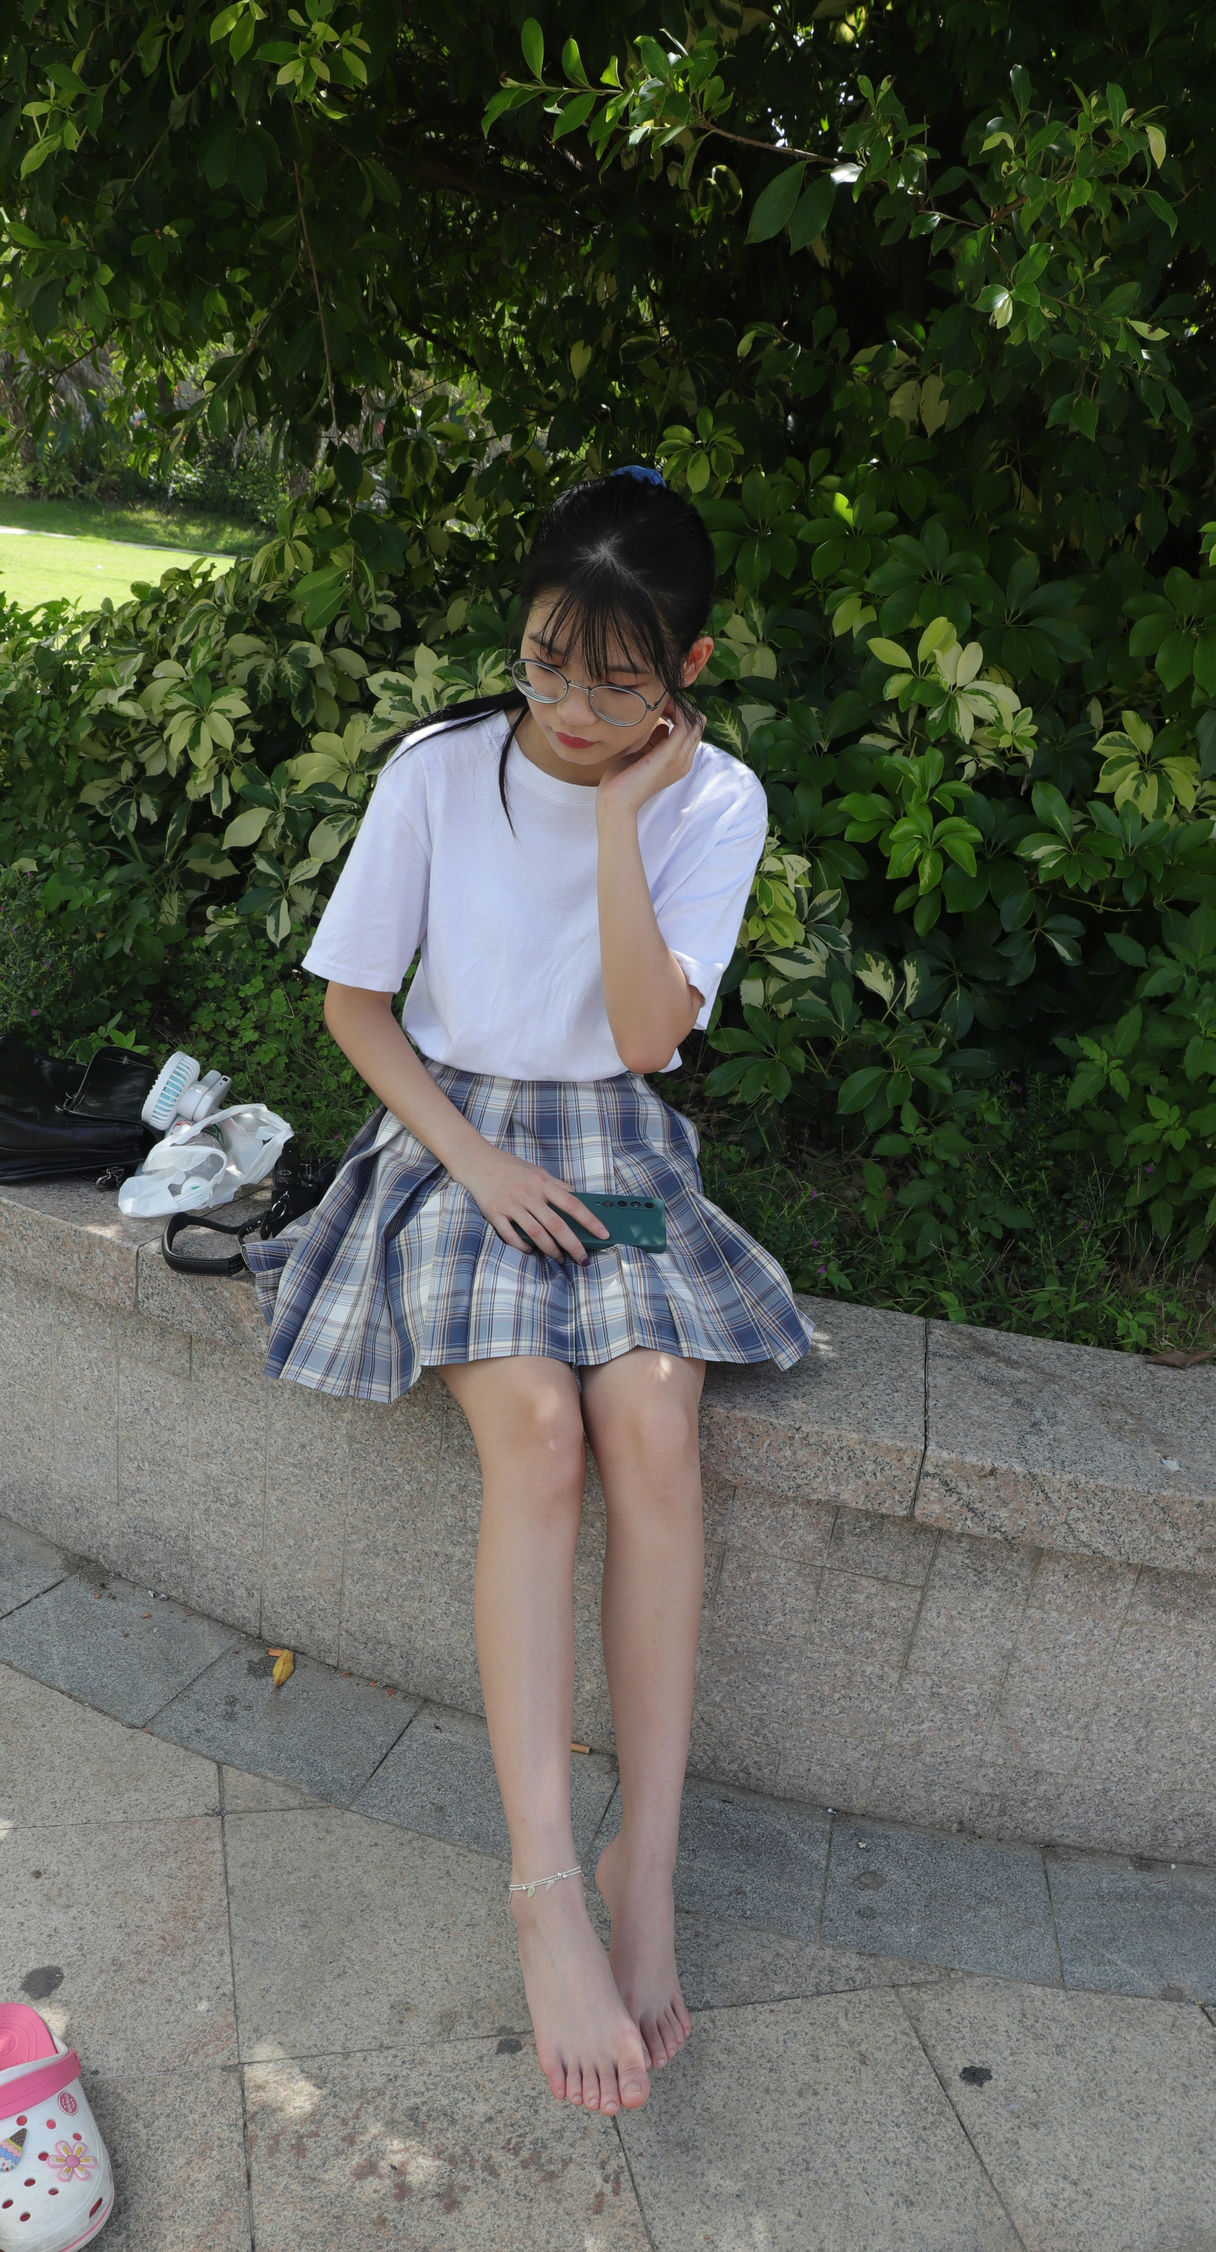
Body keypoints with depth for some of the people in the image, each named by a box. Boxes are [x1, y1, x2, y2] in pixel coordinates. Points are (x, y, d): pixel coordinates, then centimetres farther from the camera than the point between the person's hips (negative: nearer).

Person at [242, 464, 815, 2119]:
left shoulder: (715, 801, -4)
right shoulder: (440, 774, -6)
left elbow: (648, 1035, -13)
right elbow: (352, 1002, 1)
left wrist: (618, 822, -19)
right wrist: (471, 1157, -11)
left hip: (617, 1143, 1)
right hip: (457, 1126, -1)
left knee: (652, 1420, -26)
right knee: (534, 1424, -27)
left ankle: (646, 1861, -17)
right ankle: (548, 1887, -24)